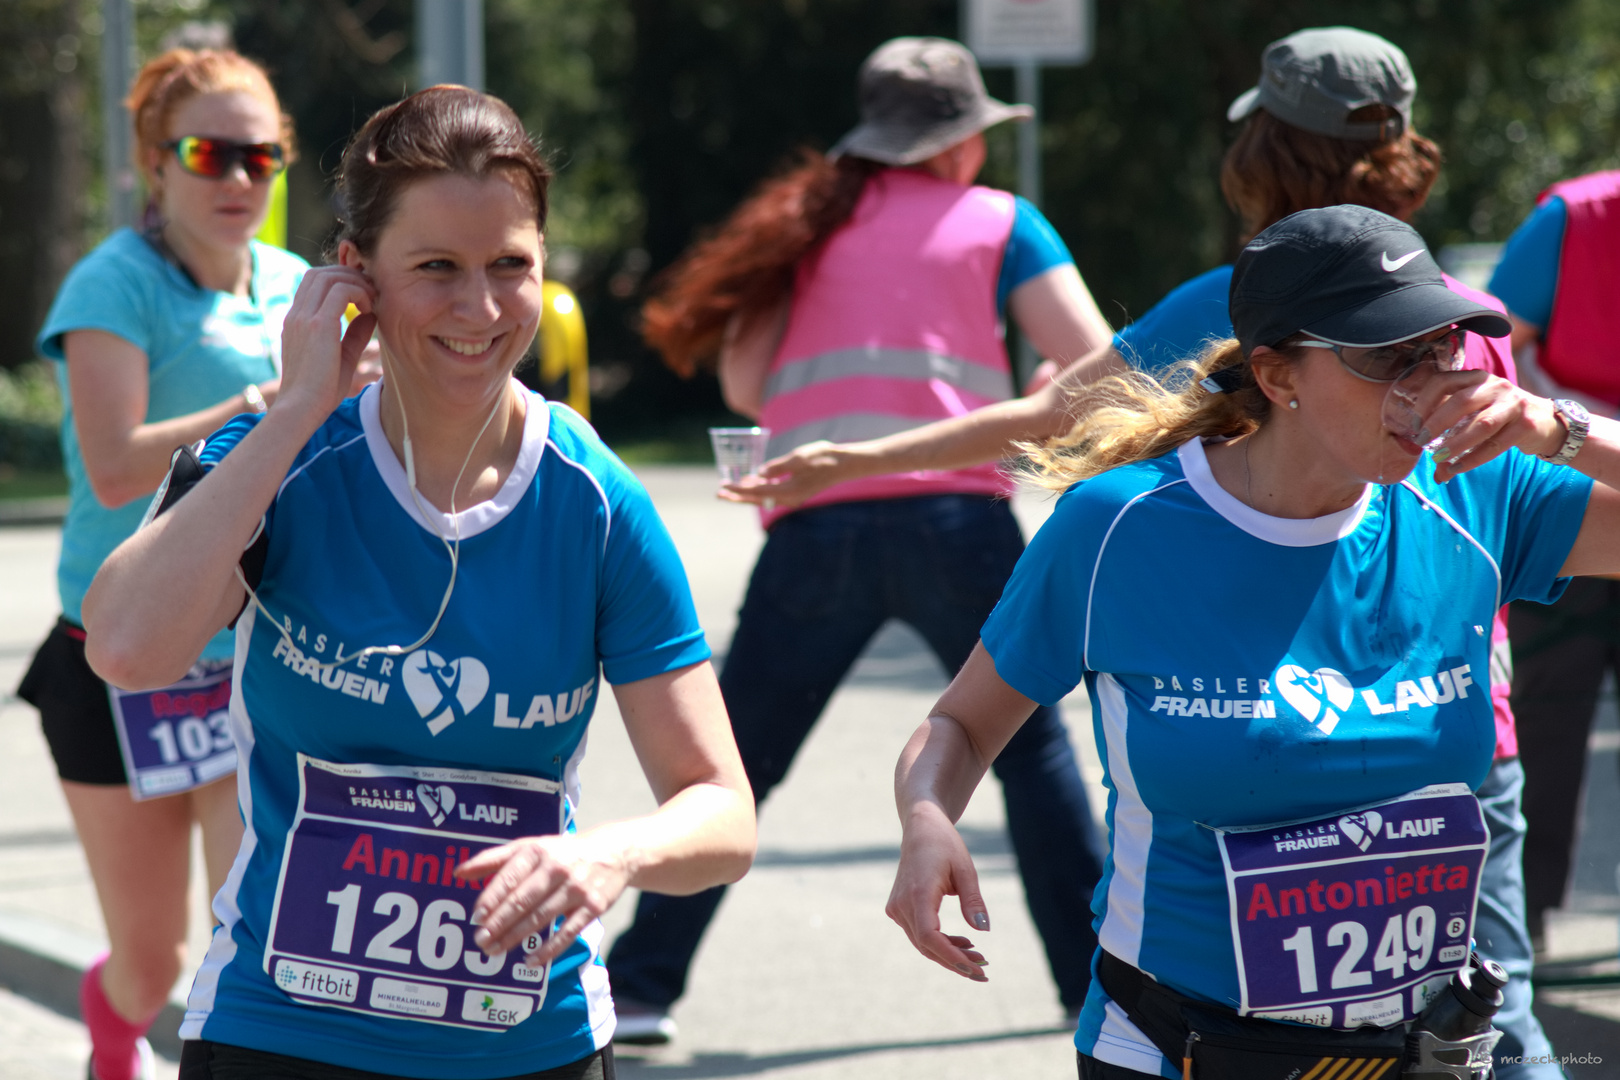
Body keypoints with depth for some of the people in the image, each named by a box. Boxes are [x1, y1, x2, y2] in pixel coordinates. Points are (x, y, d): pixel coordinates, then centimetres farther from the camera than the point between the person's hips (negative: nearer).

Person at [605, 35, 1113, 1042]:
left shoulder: (810, 223, 17)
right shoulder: (998, 222, 11)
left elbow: (743, 383, 12)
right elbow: (1092, 366, 2)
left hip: (815, 528, 2)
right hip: (955, 517, -2)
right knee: (1032, 746, 12)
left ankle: (639, 986, 6)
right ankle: (1095, 977, 10)